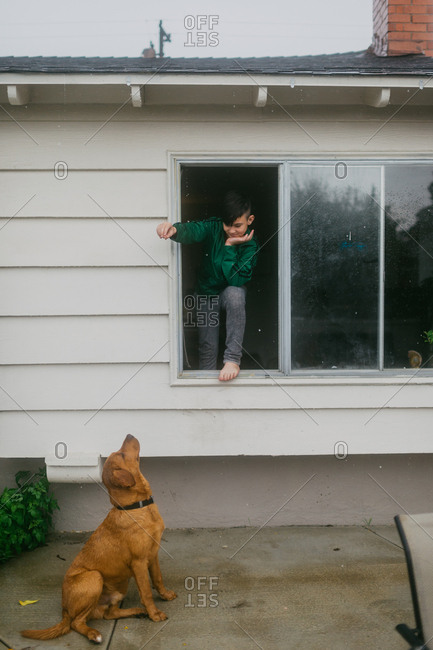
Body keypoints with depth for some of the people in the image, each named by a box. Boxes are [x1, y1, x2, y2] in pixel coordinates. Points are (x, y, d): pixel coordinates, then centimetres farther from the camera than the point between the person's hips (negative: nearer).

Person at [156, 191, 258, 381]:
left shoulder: (250, 244, -19)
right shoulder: (213, 227, -17)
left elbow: (236, 280, -29)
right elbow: (192, 231, -40)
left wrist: (229, 246, -33)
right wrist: (175, 229, -62)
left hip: (232, 291, -1)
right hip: (206, 292, 2)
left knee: (235, 294, -37)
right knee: (207, 346, 0)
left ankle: (233, 359, -33)